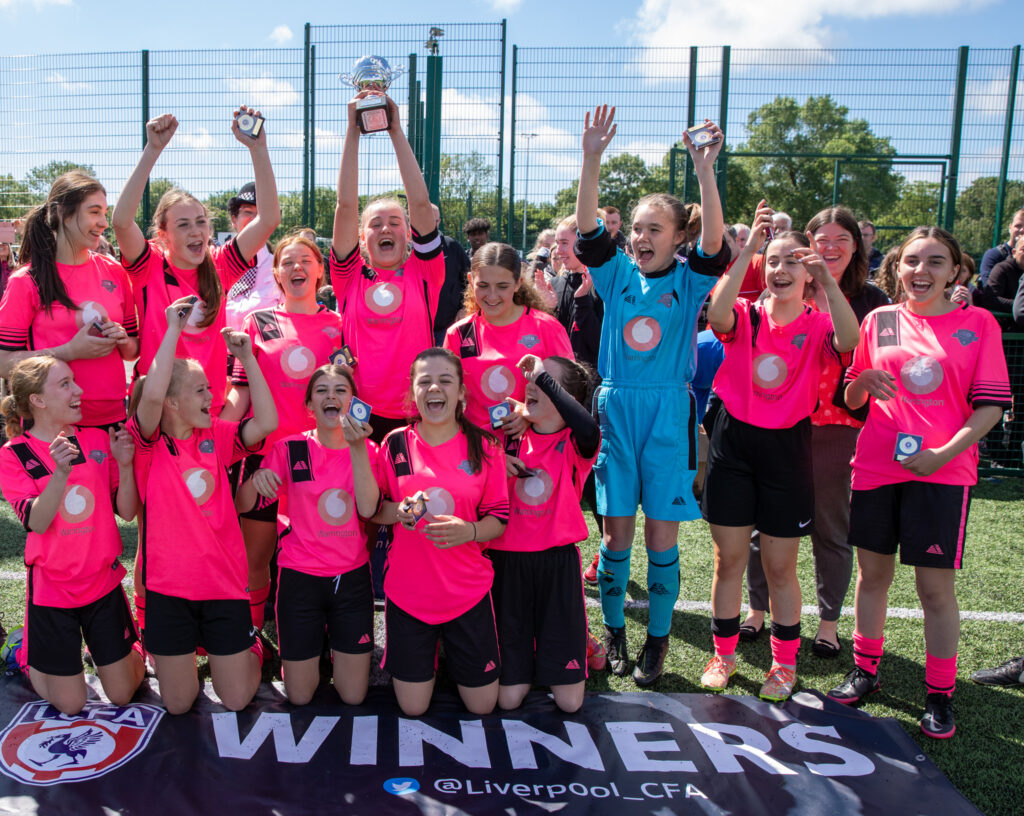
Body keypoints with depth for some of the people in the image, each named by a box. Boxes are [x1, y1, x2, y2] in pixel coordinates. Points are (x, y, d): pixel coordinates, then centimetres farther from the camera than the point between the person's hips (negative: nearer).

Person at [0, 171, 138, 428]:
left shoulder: (114, 272, 8)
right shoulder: (27, 281, -4)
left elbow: (134, 351, 15)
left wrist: (123, 341, -7)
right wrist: (70, 352, -17)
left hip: (113, 417, 3)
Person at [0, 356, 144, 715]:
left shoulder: (98, 440, -2)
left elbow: (127, 512, -2)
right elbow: (37, 522, -21)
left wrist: (124, 464, -18)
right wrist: (61, 473, -36)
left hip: (103, 583, 3)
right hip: (52, 590, -2)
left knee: (123, 695, 8)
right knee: (71, 705, 9)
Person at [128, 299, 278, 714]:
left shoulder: (217, 436, 5)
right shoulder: (150, 443, -6)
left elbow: (267, 422, -9)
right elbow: (151, 395, -25)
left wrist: (247, 358, -10)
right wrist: (172, 330, -22)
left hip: (224, 583, 2)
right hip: (169, 586, -2)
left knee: (237, 700, 9)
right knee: (178, 704, 11)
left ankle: (250, 646, 40)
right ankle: (183, 651, 41)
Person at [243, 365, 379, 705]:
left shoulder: (366, 450, 0)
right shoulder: (290, 448, -4)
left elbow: (368, 508, -17)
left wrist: (357, 447, -25)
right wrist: (257, 479, -23)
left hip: (352, 578, 1)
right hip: (300, 578, -1)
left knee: (354, 696, 8)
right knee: (299, 697, 7)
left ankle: (338, 647, 37)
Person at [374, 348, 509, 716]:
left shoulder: (484, 446, -4)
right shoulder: (396, 444, -4)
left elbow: (499, 518, -1)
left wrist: (468, 531, -22)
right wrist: (399, 510, -17)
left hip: (468, 591, 0)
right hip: (407, 592, 0)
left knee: (482, 706, 8)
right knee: (412, 708, 7)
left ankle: (452, 652, 36)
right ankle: (427, 653, 36)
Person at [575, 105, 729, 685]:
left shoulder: (689, 281, 1)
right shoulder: (618, 274, 5)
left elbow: (715, 242, -18)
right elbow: (587, 227, -8)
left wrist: (705, 172, -30)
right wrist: (592, 160, -20)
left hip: (669, 415, -1)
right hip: (615, 409, 1)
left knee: (662, 535, 4)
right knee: (617, 531, 7)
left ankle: (658, 640, 21)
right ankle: (614, 631, 25)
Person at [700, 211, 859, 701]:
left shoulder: (818, 325, -1)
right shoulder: (745, 316, 0)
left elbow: (849, 342, -24)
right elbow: (717, 314, -24)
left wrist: (828, 281, -28)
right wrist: (748, 247, -26)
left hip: (787, 447, -1)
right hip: (733, 444, 1)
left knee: (780, 566, 8)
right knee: (729, 558, 9)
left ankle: (784, 663, 27)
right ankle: (723, 654, 27)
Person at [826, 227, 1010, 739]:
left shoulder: (978, 324, 1)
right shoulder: (879, 321, 8)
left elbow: (990, 405, -4)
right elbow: (852, 399, 12)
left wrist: (944, 452, -17)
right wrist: (863, 381, -11)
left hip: (943, 471, -3)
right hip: (876, 466, 3)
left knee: (936, 586, 1)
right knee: (872, 573, 12)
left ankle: (940, 696, 16)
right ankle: (865, 672, 28)